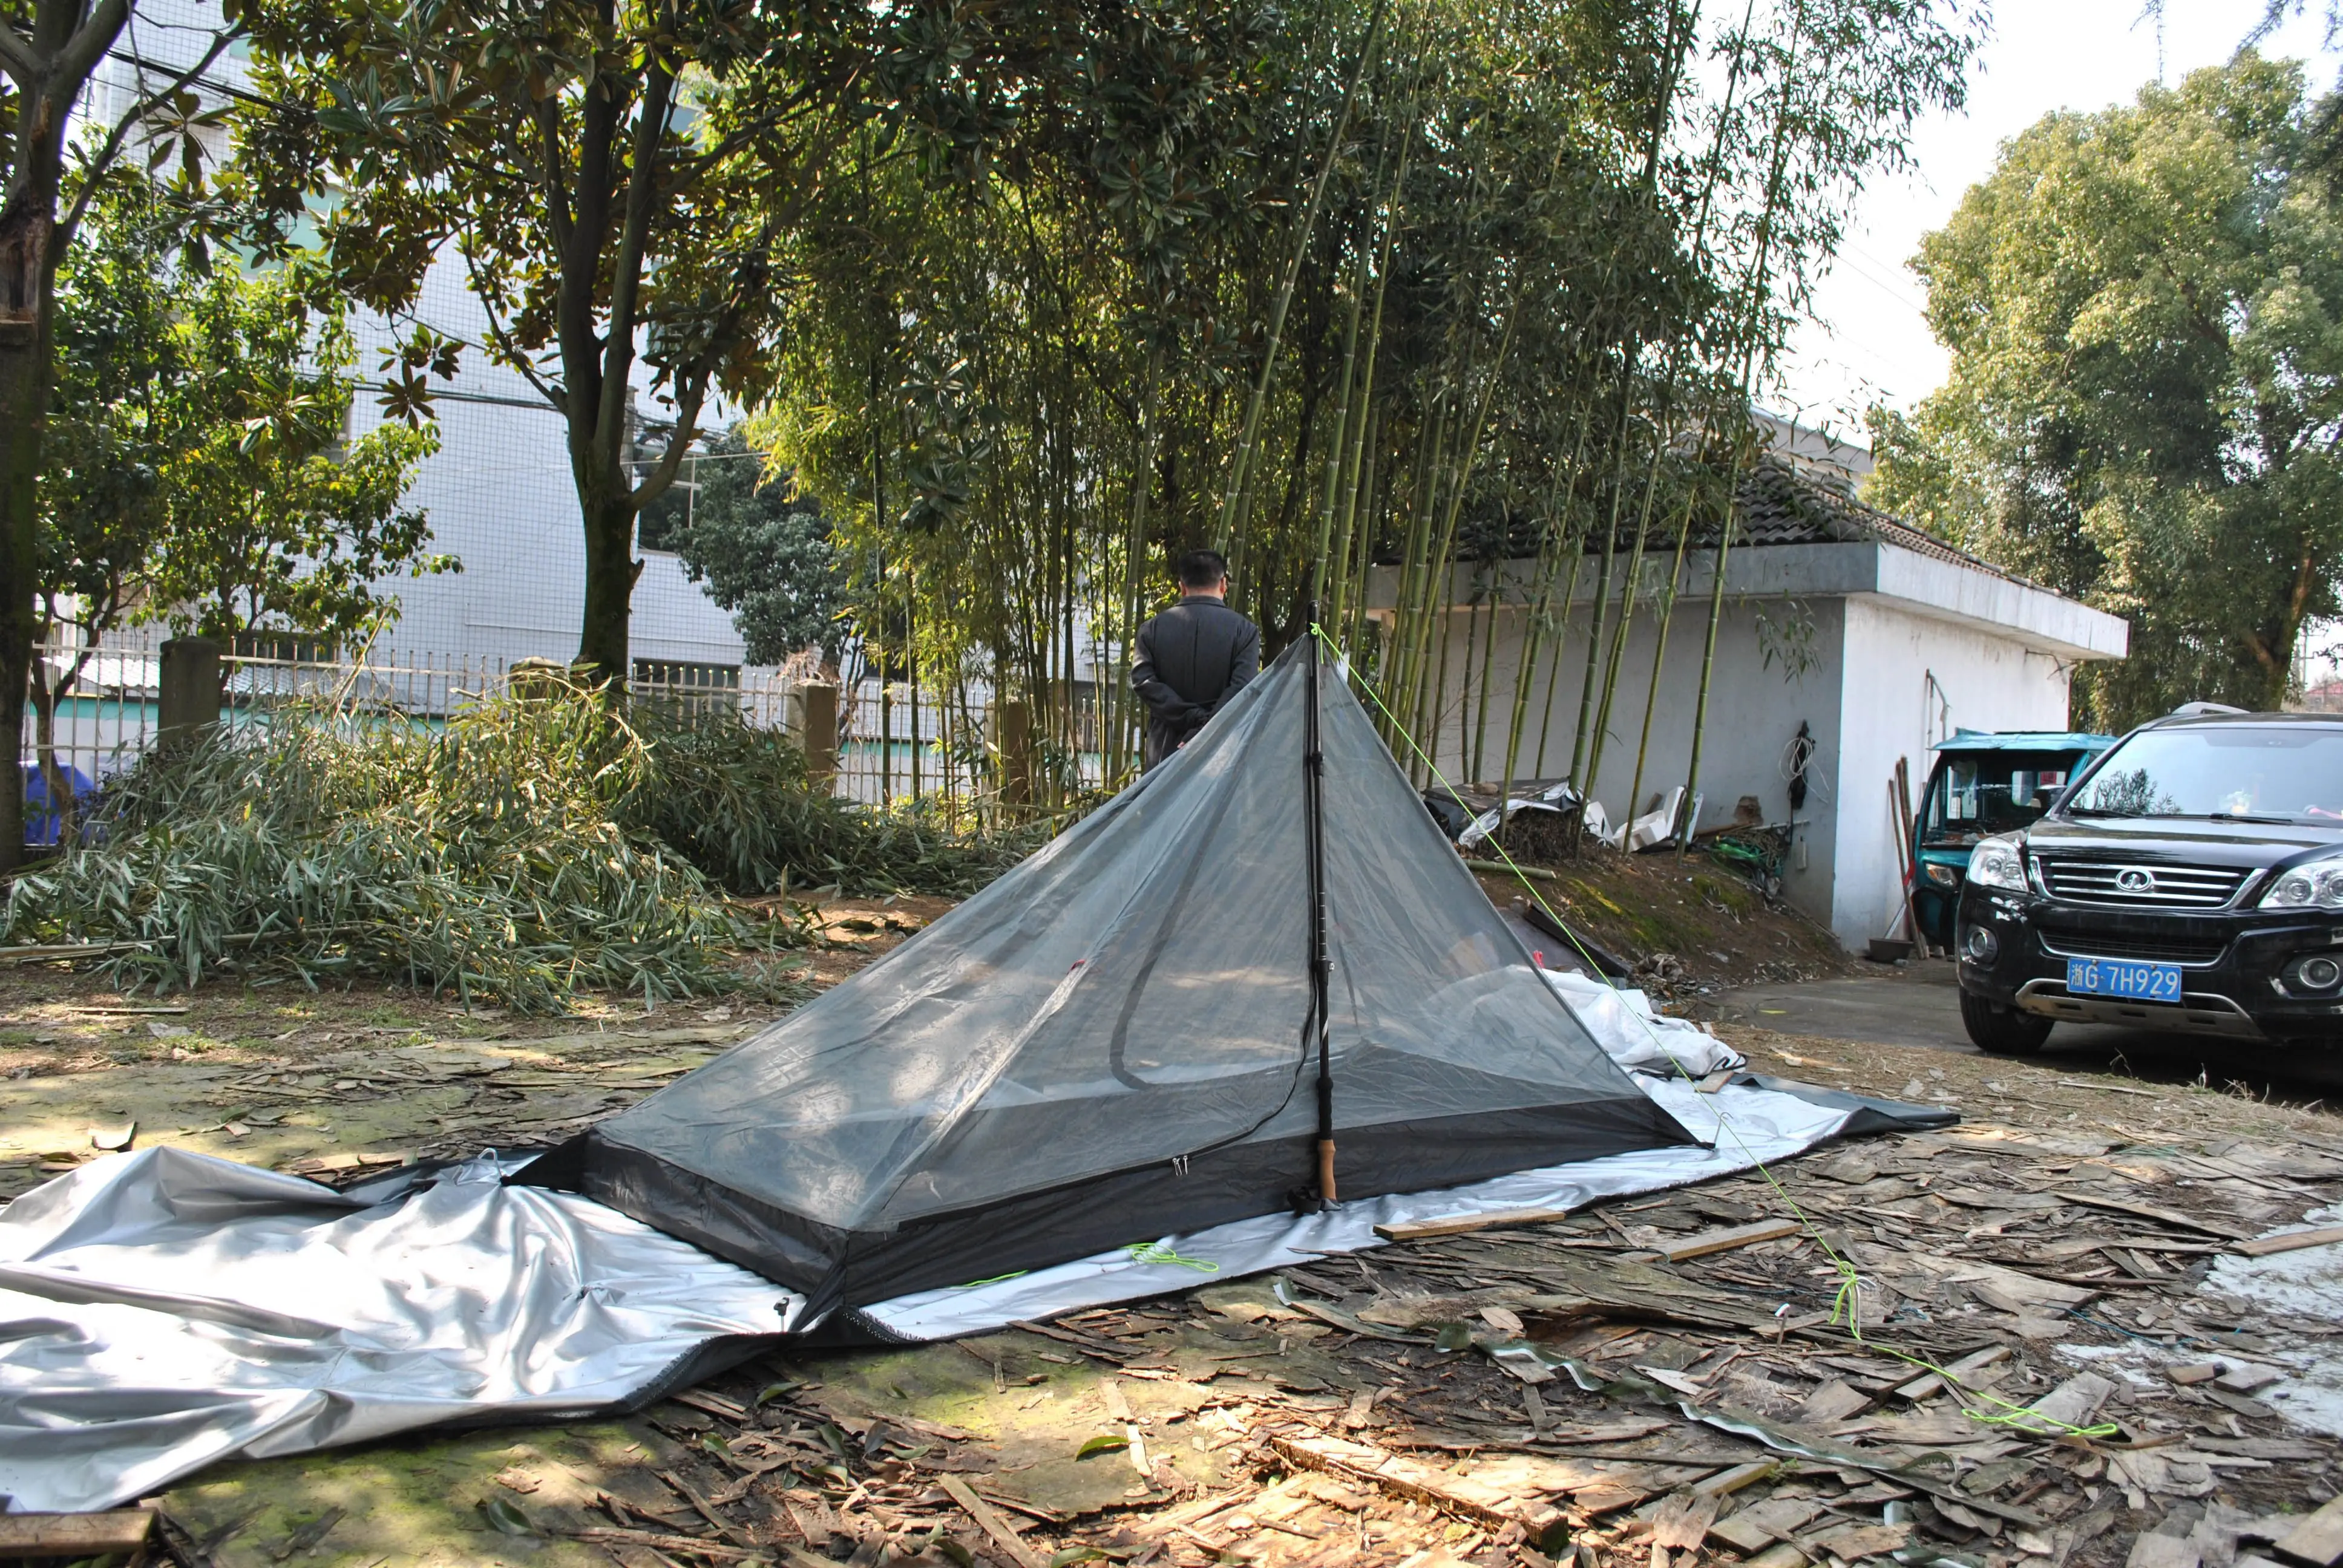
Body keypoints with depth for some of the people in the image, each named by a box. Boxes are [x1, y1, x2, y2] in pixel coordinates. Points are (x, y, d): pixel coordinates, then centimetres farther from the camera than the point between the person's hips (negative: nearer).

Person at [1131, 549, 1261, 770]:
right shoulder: (1244, 630, 1)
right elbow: (1242, 688, -10)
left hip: (1165, 754, 2)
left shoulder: (1152, 629, 8)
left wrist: (1192, 717, -6)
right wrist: (1202, 730, -12)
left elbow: (1143, 681, -2)